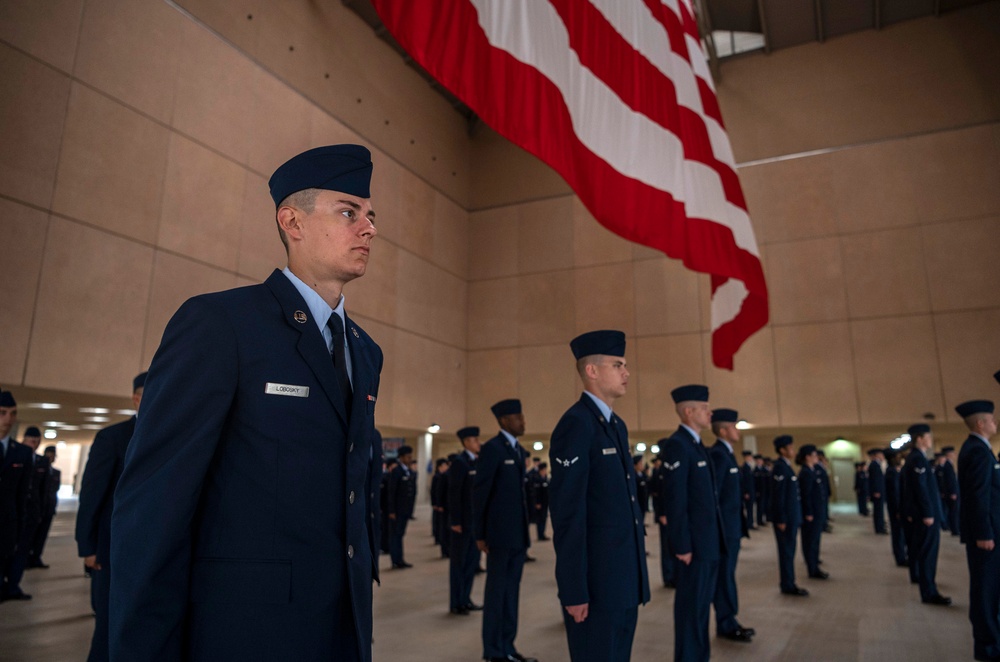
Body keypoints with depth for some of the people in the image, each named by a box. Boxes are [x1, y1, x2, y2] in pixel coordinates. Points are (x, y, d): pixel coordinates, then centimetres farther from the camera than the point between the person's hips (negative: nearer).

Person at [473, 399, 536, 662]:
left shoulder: (519, 450, 13)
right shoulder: (491, 448, -11)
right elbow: (480, 492, -11)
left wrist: (526, 529, 11)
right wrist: (480, 534, -10)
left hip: (519, 532, 7)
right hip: (501, 532, -7)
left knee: (512, 590, 13)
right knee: (497, 590, 3)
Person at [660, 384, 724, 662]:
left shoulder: (697, 445, 13)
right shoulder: (677, 445, -17)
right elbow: (675, 500, -20)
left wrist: (716, 540, 14)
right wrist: (682, 545, -20)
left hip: (710, 541, 9)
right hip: (694, 543, -9)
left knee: (702, 604, 17)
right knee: (691, 605, 1)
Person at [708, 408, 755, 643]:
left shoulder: (726, 453, 14)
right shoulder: (717, 454, -17)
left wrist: (740, 516, 13)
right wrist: (719, 527, -20)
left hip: (733, 526, 10)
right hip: (724, 526, -10)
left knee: (727, 574, 14)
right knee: (724, 575, 0)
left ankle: (728, 621, 22)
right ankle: (726, 625, 9)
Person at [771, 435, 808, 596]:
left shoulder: (786, 466, 13)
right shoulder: (780, 467, -17)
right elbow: (778, 495, -20)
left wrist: (794, 519, 16)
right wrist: (781, 520, -21)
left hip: (791, 517, 9)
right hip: (785, 518, -9)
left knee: (789, 551, 14)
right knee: (786, 552, -1)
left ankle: (789, 583, 22)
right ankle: (788, 586, 8)